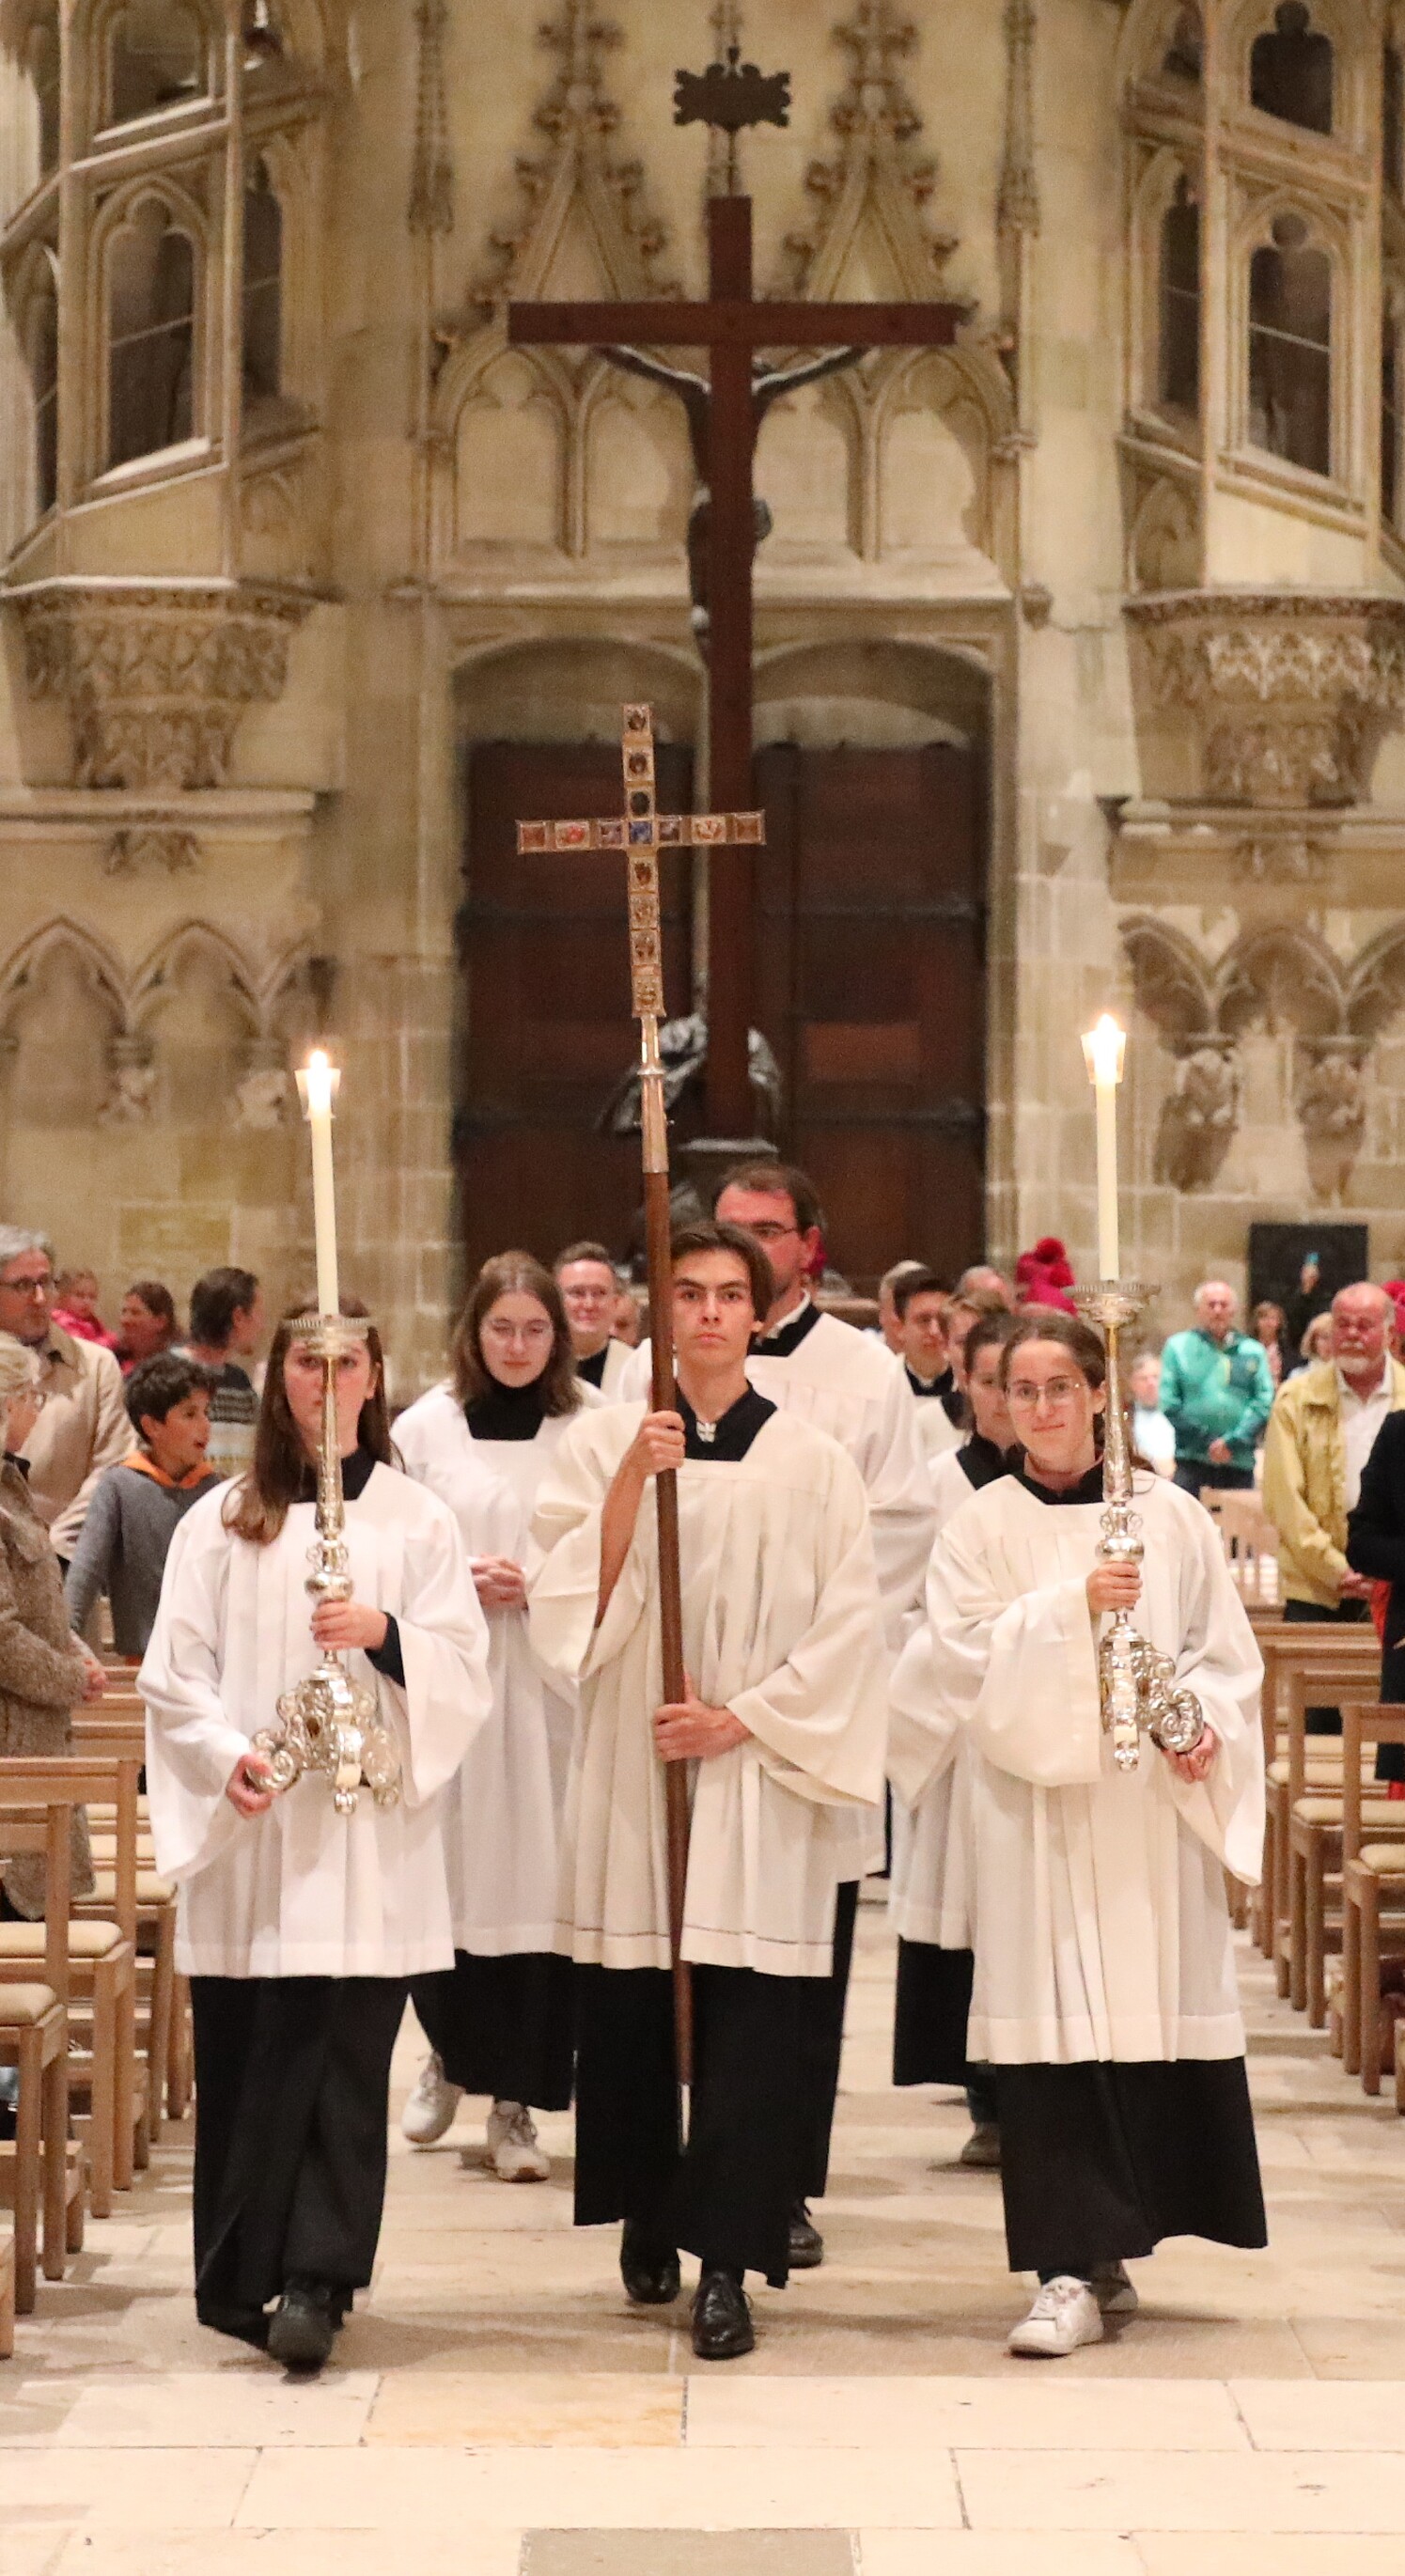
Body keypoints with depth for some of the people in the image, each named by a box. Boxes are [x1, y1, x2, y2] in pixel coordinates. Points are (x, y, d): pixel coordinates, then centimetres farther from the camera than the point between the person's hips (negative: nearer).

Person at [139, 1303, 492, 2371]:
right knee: (244, 2052, -1)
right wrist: (225, 1755, -13)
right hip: (247, 1832, 0)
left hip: (370, 1831, 0)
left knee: (346, 2054, -6)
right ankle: (241, 2275, 9)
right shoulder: (222, 1521, 9)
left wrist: (386, 1633, -16)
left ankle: (316, 2279, -6)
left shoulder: (417, 1520, 10)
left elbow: (463, 1670, 3)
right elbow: (173, 1670, 4)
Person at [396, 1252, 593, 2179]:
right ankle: (449, 2051, 30)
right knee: (449, 1878, 3)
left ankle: (517, 2102, 4)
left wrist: (542, 1583, -13)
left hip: (552, 1684, -1)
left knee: (539, 1886, -3)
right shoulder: (427, 1428, 4)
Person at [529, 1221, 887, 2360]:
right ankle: (649, 2219, 24)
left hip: (759, 1782, -1)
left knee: (750, 2023, -7)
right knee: (631, 2007, 5)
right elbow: (574, 1602, -4)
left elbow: (847, 1627, 0)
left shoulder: (810, 1461, 3)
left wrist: (744, 1716, -9)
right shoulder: (603, 1440, 5)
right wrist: (629, 1481, -16)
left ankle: (726, 2261, -6)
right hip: (630, 1770, 1)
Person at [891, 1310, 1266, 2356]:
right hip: (1038, 1807, -2)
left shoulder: (1170, 1516, 7)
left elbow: (1225, 1649, 8)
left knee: (1157, 2018, 3)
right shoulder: (982, 1528, 3)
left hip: (1153, 1804, 2)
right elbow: (968, 1654, -8)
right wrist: (1075, 1605, -21)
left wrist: (1207, 1723, -11)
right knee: (1055, 2032, -7)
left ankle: (1105, 2252, 17)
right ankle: (1077, 2272, -8)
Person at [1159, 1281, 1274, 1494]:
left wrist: (1233, 1442, -12)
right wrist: (1207, 1443, -7)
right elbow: (1169, 1404, 0)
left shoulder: (1253, 1352, 11)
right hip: (1191, 1461, -1)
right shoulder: (1178, 1347, 8)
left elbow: (1265, 1402, 1)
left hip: (1239, 1462, 1)